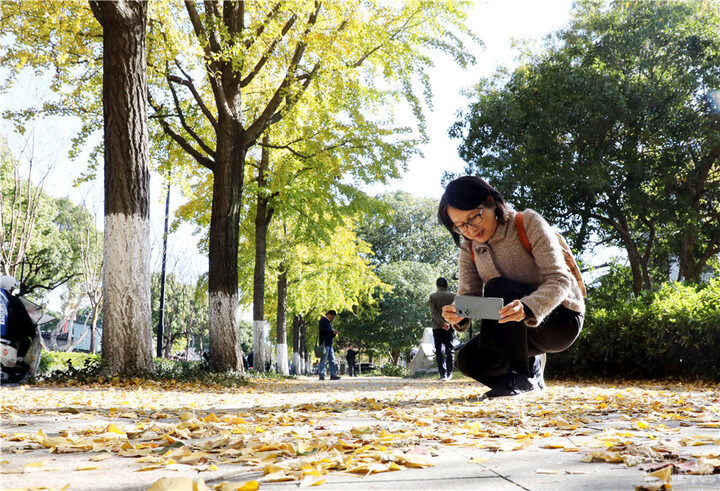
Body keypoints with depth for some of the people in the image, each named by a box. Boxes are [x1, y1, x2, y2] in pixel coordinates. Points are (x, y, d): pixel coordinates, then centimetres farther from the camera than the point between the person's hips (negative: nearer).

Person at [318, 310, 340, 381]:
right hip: (325, 343, -10)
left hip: (329, 344, 10)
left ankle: (333, 375, 7)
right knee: (323, 359, -8)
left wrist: (334, 332, 7)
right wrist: (332, 332, -16)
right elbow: (322, 330, -20)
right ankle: (321, 375, -6)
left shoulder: (329, 322, 24)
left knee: (332, 360, 6)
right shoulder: (323, 320, -6)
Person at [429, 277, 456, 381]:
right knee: (449, 350, 10)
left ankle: (442, 374, -6)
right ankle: (449, 373, 12)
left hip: (437, 327, -1)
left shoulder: (432, 296, -1)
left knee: (439, 351, 1)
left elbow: (434, 312, -11)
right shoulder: (452, 296, 2)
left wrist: (442, 323, -16)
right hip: (450, 327, 1)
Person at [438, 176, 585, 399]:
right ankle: (530, 361, 10)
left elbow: (559, 279, -24)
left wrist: (527, 309, -43)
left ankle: (523, 375, -21)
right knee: (469, 359, -14)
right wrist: (459, 315, -31)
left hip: (562, 320, -6)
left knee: (497, 289, -30)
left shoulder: (529, 223, -16)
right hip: (519, 330, 6)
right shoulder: (469, 247, 2)